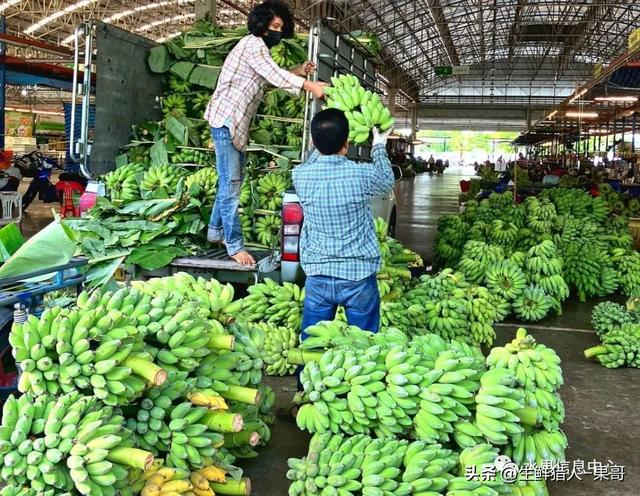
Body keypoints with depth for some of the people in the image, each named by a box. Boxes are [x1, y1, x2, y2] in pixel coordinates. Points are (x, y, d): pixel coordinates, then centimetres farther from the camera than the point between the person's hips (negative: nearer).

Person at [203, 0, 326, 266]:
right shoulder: (253, 43, -11)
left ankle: (215, 231, 26)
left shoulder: (259, 47, 21)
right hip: (226, 119, -10)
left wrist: (297, 72, 11)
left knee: (231, 181, 14)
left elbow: (269, 78, 25)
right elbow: (274, 76, -22)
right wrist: (310, 86, -27)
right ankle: (235, 245, -6)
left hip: (237, 123, 10)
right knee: (231, 183, -9)